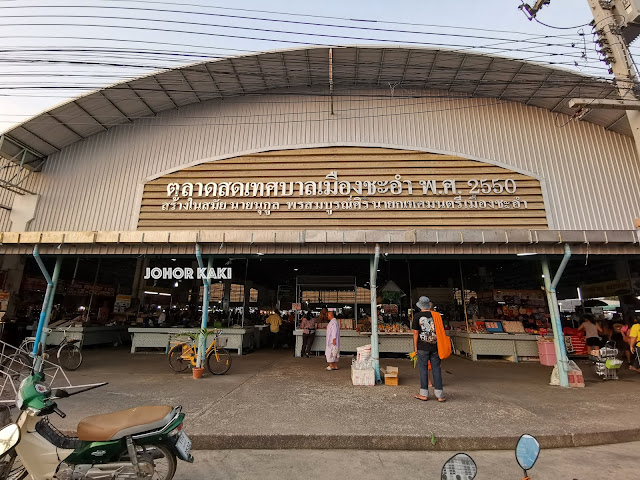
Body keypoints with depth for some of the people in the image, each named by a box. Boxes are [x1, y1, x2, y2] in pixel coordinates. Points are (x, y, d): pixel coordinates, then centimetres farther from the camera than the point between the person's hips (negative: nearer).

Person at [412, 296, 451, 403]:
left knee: (423, 369, 6)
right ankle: (440, 395, 15)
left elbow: (415, 333, -5)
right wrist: (441, 345, 16)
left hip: (423, 347, -3)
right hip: (435, 346, 3)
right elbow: (441, 331, 6)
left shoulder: (417, 316, -6)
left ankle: (424, 394, 12)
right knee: (436, 369, 9)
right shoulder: (436, 315, 2)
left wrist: (415, 347, 3)